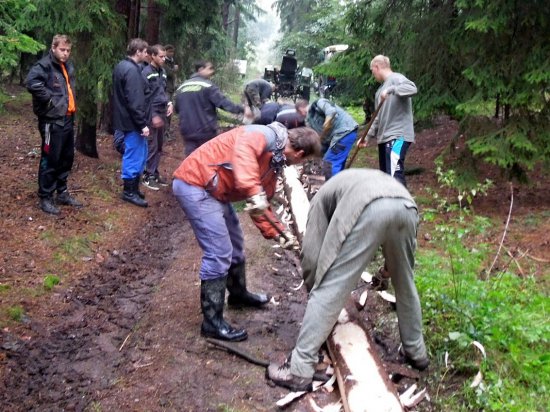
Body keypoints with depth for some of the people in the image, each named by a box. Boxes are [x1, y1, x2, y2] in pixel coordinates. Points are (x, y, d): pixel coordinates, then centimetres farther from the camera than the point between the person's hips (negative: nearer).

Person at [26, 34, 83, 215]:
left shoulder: (68, 66, 13)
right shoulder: (45, 65, -14)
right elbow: (31, 82, -32)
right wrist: (49, 99, -23)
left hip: (68, 119, 9)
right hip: (52, 121, -9)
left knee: (67, 158, 16)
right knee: (50, 160, -2)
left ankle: (62, 193, 30)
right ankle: (45, 198, 8)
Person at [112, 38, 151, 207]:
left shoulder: (122, 66, 13)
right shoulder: (132, 70, -20)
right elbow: (135, 101, -23)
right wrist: (142, 124, -20)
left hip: (127, 119, 10)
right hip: (133, 122, -10)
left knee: (138, 154, 18)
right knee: (134, 155, -1)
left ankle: (133, 188, 28)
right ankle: (129, 191, 8)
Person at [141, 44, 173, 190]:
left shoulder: (162, 72, 12)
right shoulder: (146, 72, -12)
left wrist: (169, 103, 4)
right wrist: (153, 116, -18)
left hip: (162, 113, 8)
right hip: (152, 114, -8)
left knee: (159, 146, 13)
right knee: (151, 146, -4)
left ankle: (155, 173, 23)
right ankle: (148, 176, 5)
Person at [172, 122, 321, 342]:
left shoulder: (275, 162, 12)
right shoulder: (266, 135, -17)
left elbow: (262, 204, 15)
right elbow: (243, 151, -40)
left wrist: (278, 233, 6)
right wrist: (254, 192, -47)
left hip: (214, 191, 11)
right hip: (195, 184, -10)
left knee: (235, 244, 23)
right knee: (219, 254, -9)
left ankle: (238, 294, 46)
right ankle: (212, 322, 2)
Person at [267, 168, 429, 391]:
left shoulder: (322, 197, 32)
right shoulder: (359, 180, 47)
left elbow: (312, 255, 20)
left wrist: (314, 289, 34)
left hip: (369, 209, -5)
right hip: (406, 206, 6)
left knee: (329, 291, 1)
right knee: (405, 285, 27)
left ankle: (299, 370, 5)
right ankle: (417, 353, 43)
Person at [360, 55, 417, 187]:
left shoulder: (396, 78, -5)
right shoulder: (381, 89, 20)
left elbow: (412, 88, -26)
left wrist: (390, 90, -30)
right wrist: (367, 136, 17)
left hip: (398, 136, -9)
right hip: (384, 137, 9)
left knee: (394, 175, -20)